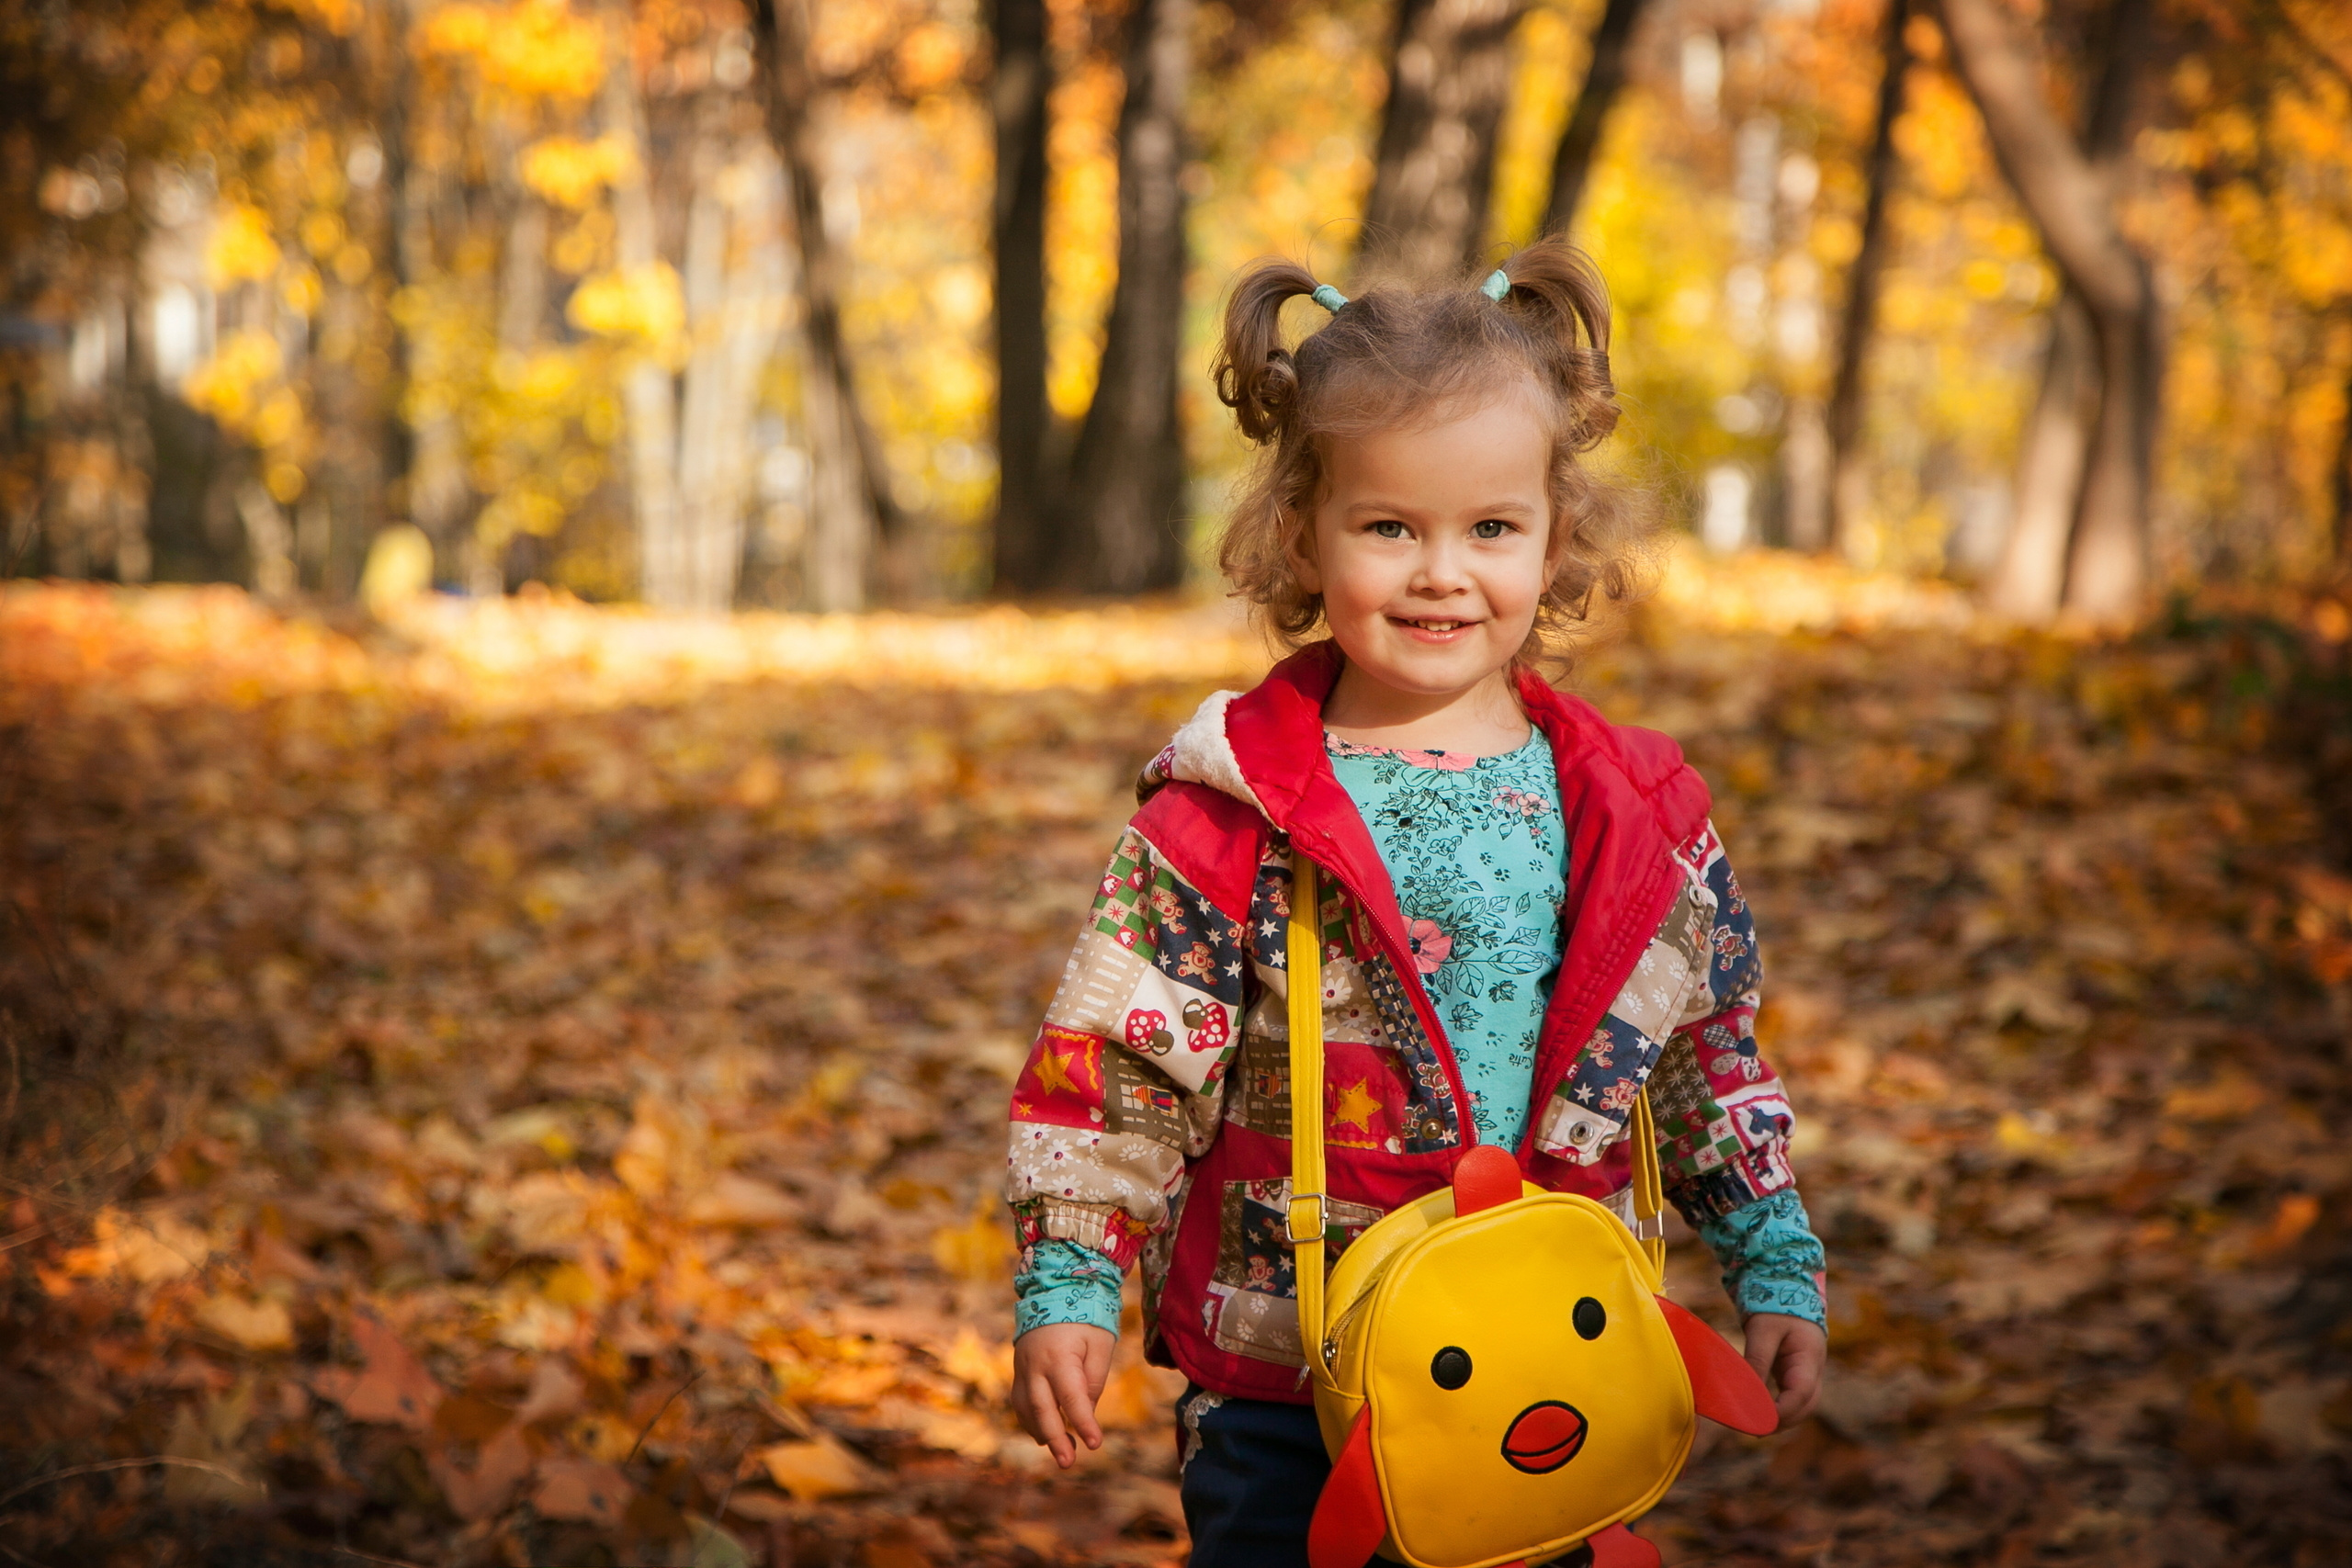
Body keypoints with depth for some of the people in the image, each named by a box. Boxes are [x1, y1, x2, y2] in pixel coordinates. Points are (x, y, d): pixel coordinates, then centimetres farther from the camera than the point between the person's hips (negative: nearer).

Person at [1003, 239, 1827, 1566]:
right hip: (1282, 1392, -2)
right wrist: (1069, 1285, -12)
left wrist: (1777, 1271, 11)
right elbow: (1119, 1059, -6)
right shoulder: (1229, 813, -8)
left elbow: (1714, 1052, 12)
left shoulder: (1638, 810, 2)